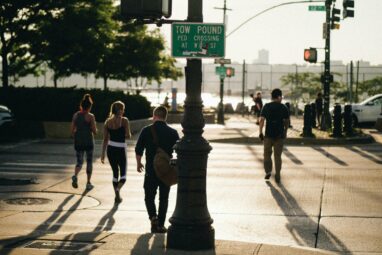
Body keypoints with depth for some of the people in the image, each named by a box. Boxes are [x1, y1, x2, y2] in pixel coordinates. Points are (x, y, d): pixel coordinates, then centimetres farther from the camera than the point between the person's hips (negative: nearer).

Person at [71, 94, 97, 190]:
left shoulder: (75, 115, 2)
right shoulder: (91, 116, -11)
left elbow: (72, 131, 5)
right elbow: (95, 131, -11)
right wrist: (94, 126, 10)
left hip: (78, 142, 3)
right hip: (88, 141, -3)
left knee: (79, 162, 13)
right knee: (89, 162, 12)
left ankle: (75, 176, -17)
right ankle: (88, 183, 15)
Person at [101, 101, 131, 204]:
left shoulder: (107, 121, 4)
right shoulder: (124, 120, -8)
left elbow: (105, 139, 5)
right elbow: (128, 136, -9)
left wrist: (103, 154, 9)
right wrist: (129, 133, 15)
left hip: (110, 149, 4)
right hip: (121, 150, -4)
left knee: (115, 173, 17)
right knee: (123, 174, 6)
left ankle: (117, 196, 20)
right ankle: (117, 189, -22)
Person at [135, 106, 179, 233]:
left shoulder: (146, 131, -6)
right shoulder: (173, 132, -3)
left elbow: (138, 150, -2)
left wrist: (138, 163, 15)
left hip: (151, 170, -1)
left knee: (149, 196, 13)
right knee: (164, 198, 12)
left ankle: (153, 216, -10)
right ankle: (160, 224, 12)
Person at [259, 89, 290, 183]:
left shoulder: (267, 106, -2)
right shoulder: (283, 107, -1)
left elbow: (262, 119, -10)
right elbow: (287, 121, 2)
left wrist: (260, 132, -8)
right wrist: (285, 132, 17)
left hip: (268, 134, 0)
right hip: (279, 135, 0)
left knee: (267, 154, 15)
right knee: (278, 156, 7)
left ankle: (268, 171, 5)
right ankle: (277, 176, 6)